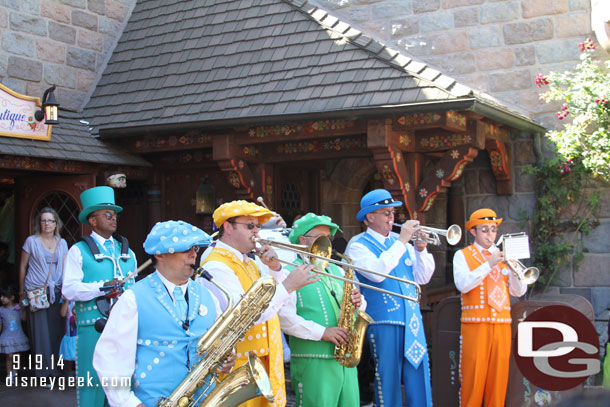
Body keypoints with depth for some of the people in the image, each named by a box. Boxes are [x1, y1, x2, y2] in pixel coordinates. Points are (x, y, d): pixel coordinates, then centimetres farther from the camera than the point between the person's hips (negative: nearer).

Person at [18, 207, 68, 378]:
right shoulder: (31, 241, 2)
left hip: (56, 292, 3)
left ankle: (55, 367, 11)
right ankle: (43, 370, 4)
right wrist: (22, 292, 6)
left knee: (56, 330, 2)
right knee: (40, 330, -3)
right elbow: (22, 266, 6)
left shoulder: (62, 243, 11)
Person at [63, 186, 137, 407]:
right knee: (93, 382, -2)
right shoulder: (78, 251, 3)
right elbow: (69, 289, -8)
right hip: (93, 328, -4)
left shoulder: (127, 252, 19)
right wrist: (103, 287, -17)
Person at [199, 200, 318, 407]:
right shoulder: (216, 266, -16)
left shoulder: (250, 263, 14)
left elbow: (281, 301, 15)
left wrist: (274, 269, -2)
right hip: (238, 367, -8)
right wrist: (287, 286, -25)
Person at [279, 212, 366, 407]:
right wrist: (322, 332, -20)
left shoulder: (337, 271, 19)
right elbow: (285, 317, -15)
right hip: (312, 362, -6)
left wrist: (358, 302, -1)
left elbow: (357, 304, 23)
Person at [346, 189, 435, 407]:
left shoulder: (400, 242, 14)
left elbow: (421, 278, 9)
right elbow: (377, 272, -22)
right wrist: (401, 241, -18)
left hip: (413, 321, 5)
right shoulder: (358, 246, -2)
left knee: (420, 380, 6)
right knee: (388, 381, 2)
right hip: (384, 323, -5)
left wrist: (420, 250, -7)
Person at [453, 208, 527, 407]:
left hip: (502, 324, 4)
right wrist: (488, 265, -18)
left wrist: (513, 269, -11)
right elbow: (463, 285, -13)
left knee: (499, 375, 4)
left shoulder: (503, 256, 17)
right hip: (475, 323, -4)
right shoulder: (462, 255, 6)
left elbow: (518, 291, 7)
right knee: (473, 376, -5)